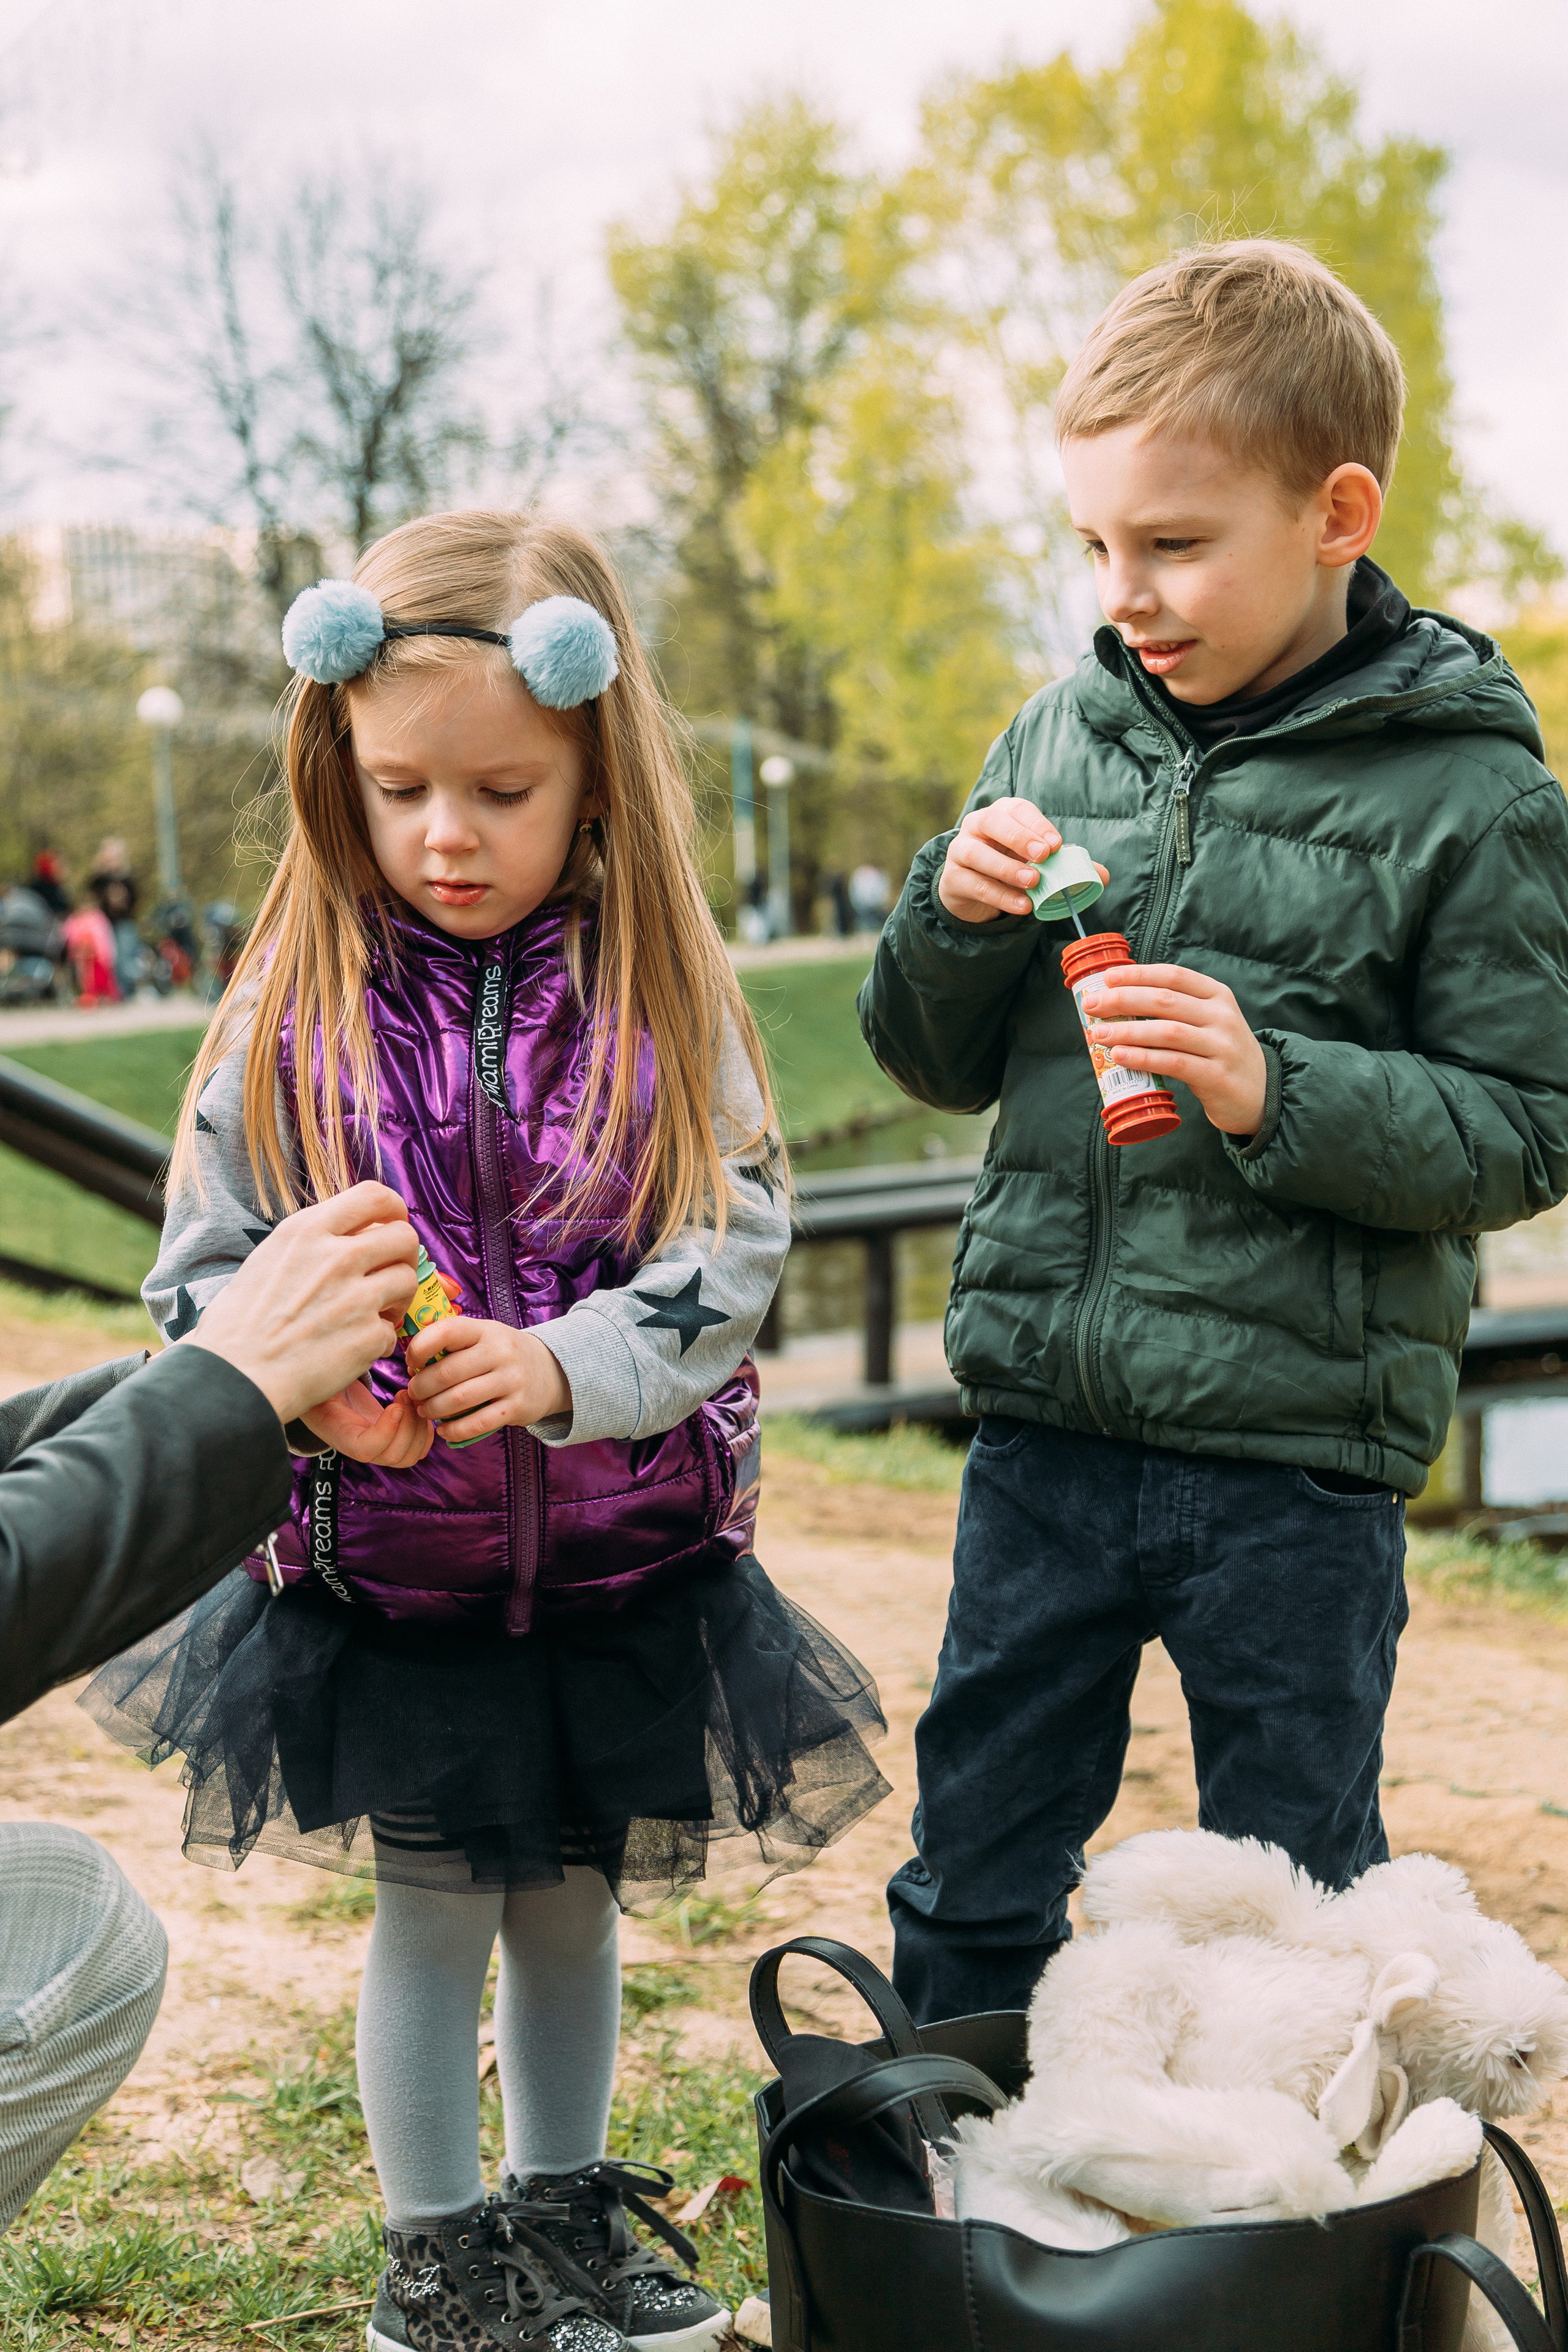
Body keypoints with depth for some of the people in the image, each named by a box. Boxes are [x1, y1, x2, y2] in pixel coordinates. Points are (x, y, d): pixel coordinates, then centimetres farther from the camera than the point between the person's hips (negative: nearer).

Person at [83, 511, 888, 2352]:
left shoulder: (657, 996, -7)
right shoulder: (296, 1009, -7)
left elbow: (732, 1249, -11)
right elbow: (201, 1272, -4)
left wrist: (562, 1366, -27)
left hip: (624, 1561, 1)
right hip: (381, 1565, -1)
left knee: (572, 1906, 18)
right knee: (432, 1919, 12)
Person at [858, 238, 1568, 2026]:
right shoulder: (1064, 736, 5)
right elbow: (939, 1069, 12)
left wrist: (1279, 1092, -22)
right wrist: (955, 917, -8)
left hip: (1296, 1450, -4)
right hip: (1045, 1422, 4)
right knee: (972, 1887, 17)